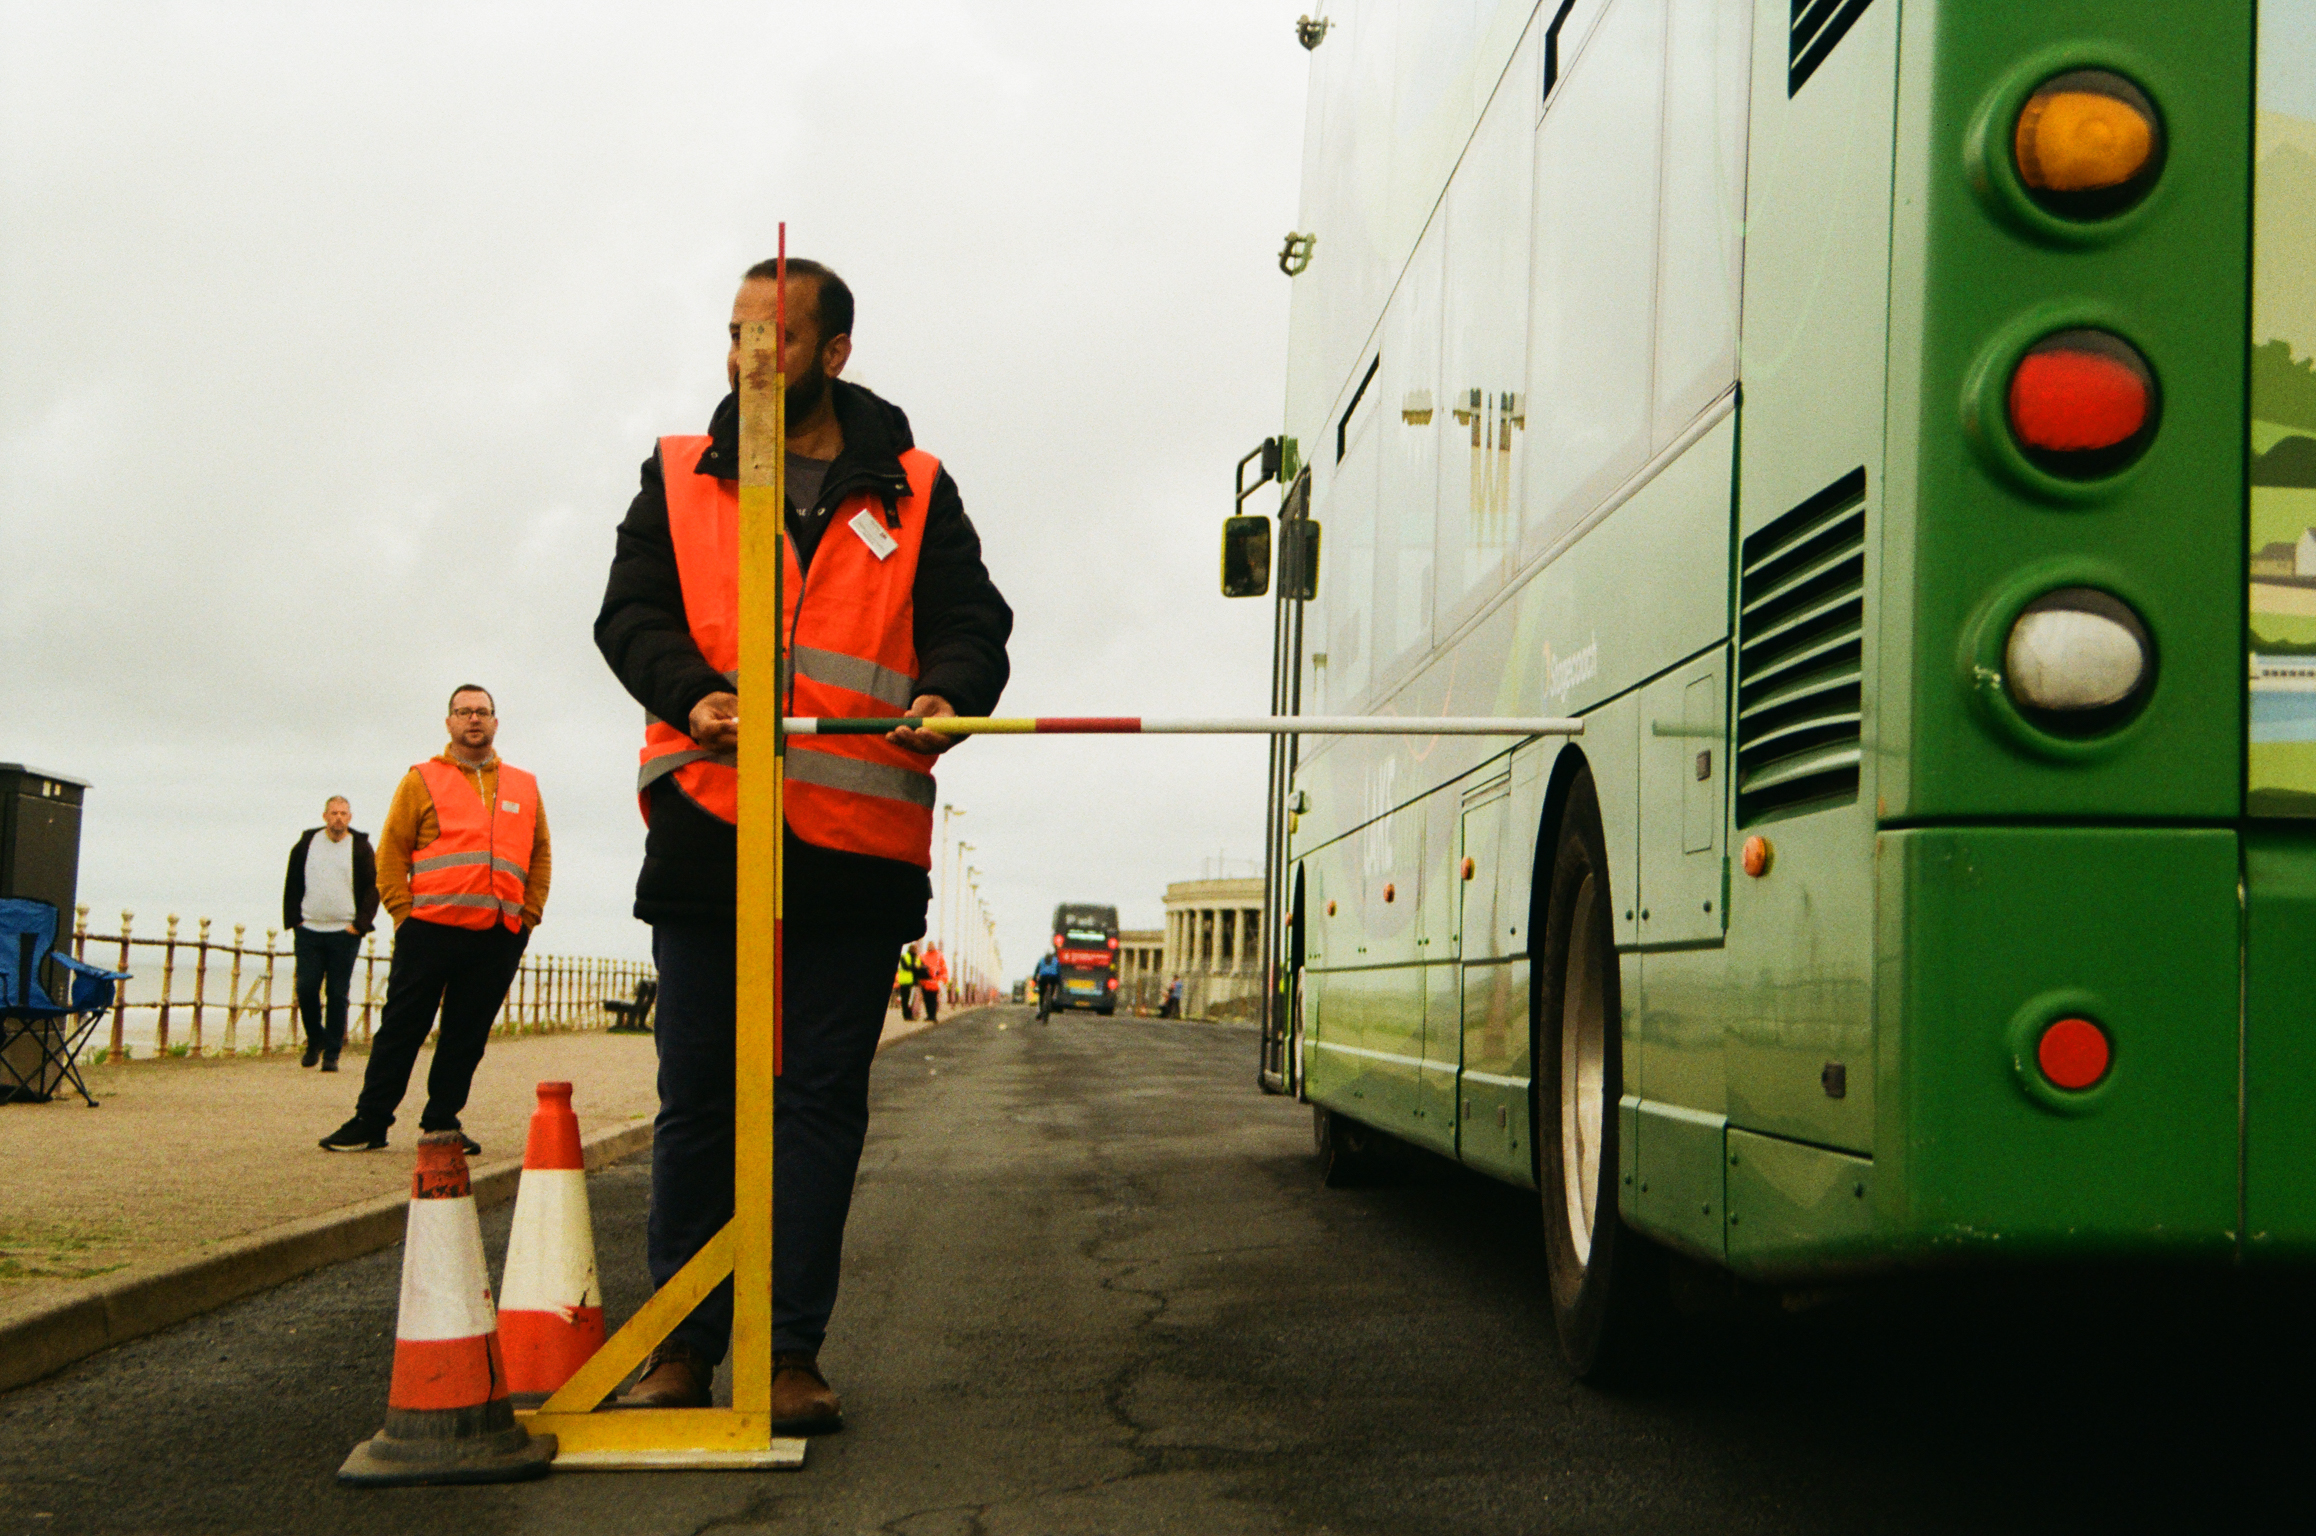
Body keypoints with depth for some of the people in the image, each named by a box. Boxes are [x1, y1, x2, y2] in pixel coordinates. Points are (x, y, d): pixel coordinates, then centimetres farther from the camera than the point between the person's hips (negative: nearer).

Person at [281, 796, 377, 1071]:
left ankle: (331, 1054, 5)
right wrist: (294, 920, 3)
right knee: (306, 989, -3)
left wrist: (360, 924, -6)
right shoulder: (307, 844, 9)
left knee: (338, 994, -1)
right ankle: (315, 1040, 20)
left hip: (345, 934, -2)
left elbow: (373, 888, 3)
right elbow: (292, 885, 13)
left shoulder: (361, 847, 4)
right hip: (309, 931, 2)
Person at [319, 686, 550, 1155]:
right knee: (401, 1029, 0)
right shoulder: (423, 780, 7)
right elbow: (392, 850, 4)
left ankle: (442, 1122, 14)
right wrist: (403, 912, -5)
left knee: (467, 1035, 6)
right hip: (430, 929, -3)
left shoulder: (525, 787, 16)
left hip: (498, 937, 3)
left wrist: (529, 915, 6)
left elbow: (541, 855, 17)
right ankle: (370, 1121, 5)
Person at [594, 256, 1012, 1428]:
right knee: (697, 1095, 7)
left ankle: (791, 1352, 11)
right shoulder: (679, 479, 12)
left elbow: (972, 619, 6)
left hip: (856, 846, -1)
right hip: (705, 833, 1)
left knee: (821, 1098, 3)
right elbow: (630, 613, 4)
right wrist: (694, 695, -16)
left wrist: (949, 695, -17)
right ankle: (684, 1344, 19)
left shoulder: (912, 492, 10)